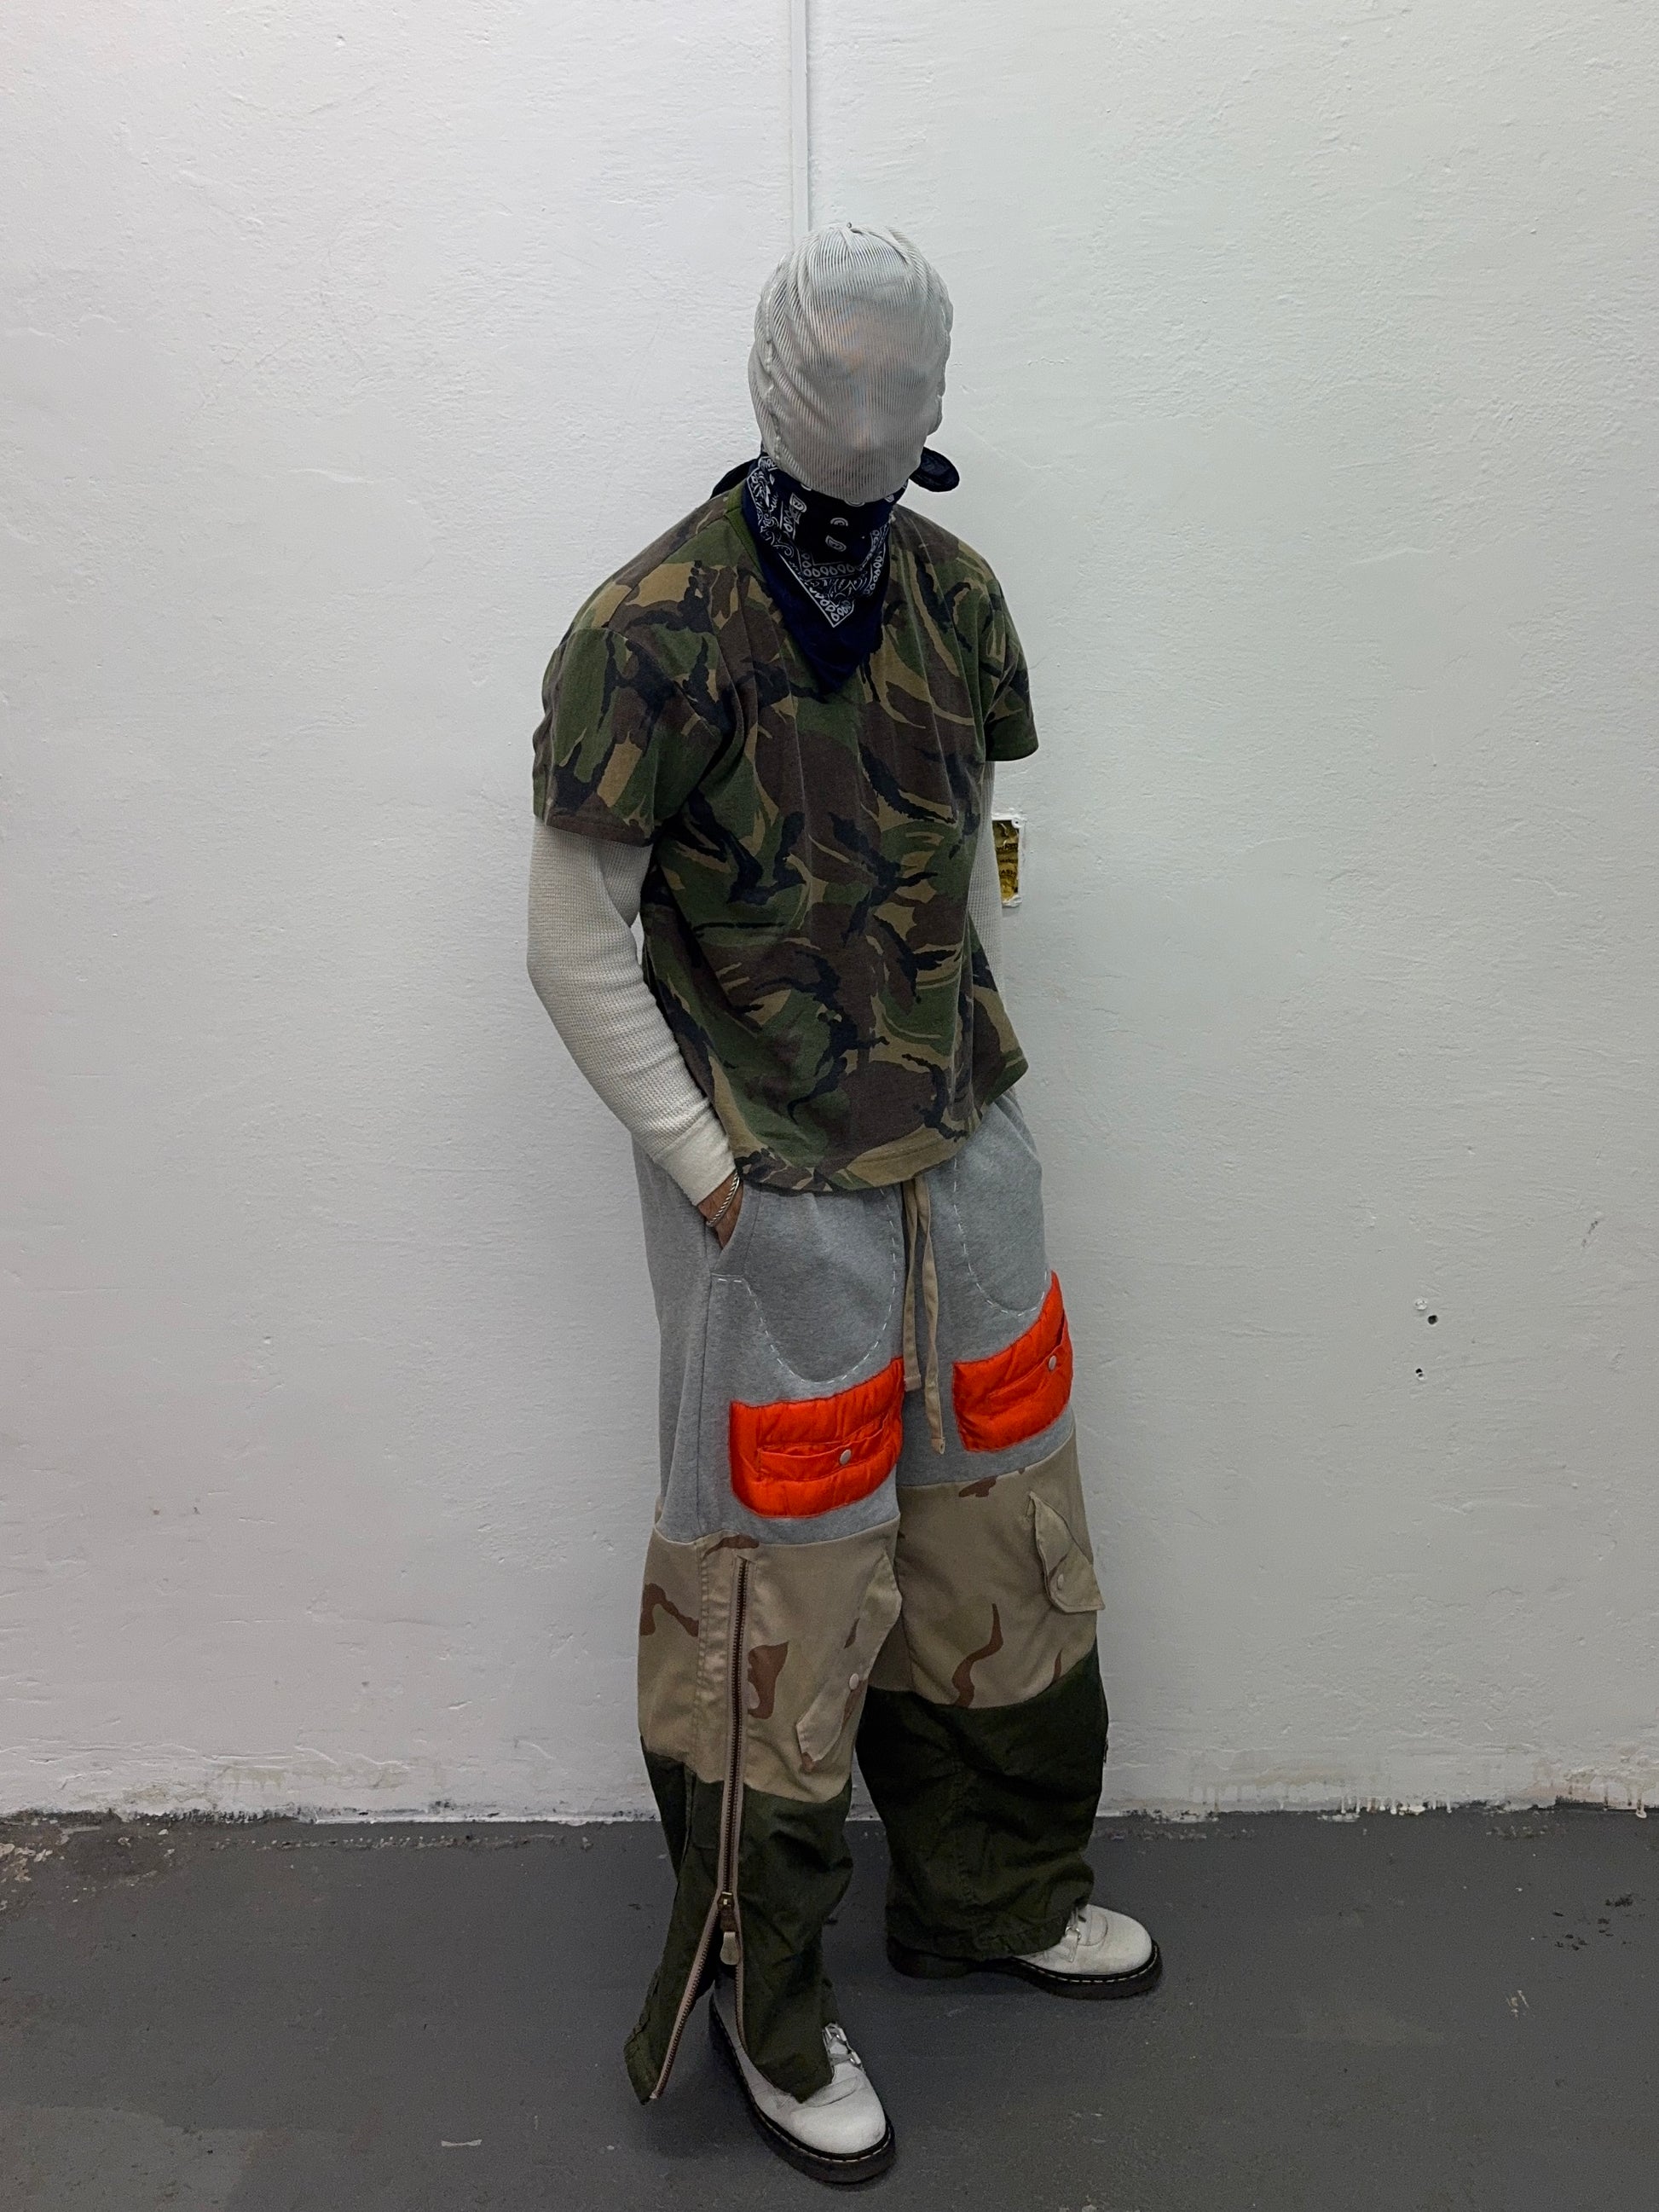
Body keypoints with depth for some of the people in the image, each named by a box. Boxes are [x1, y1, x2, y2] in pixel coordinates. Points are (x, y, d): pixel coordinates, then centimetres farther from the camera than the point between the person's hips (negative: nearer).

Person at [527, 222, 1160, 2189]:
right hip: (777, 1199, -6)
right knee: (785, 1603, 5)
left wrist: (982, 1094, 9)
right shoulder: (652, 635, -13)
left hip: (964, 1165, 6)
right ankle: (761, 1995, 30)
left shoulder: (949, 591, 5)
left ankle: (990, 1895, 42)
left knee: (1003, 1552, 17)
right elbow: (577, 953, -10)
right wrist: (713, 1176, -12)